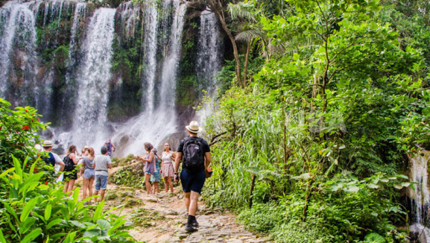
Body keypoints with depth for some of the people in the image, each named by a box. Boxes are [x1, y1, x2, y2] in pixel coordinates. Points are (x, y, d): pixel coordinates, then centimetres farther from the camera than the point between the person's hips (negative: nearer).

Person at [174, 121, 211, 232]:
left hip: (186, 173, 1)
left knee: (187, 197, 19)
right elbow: (208, 159, 0)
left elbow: (178, 158, 0)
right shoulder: (203, 142, 4)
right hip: (199, 173, -1)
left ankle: (193, 220, 21)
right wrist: (205, 168, 19)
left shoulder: (183, 142, 4)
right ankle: (189, 223, -12)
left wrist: (175, 173, 3)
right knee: (194, 198, -3)